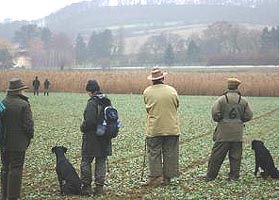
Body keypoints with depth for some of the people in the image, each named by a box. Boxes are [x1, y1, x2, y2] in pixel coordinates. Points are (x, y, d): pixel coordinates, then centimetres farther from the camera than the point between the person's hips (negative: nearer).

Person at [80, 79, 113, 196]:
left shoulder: (92, 103, -17)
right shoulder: (107, 101, 5)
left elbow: (89, 121, -23)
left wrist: (83, 128, -6)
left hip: (91, 138, -7)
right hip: (105, 138, 7)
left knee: (86, 161, 6)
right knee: (101, 162, 11)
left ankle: (86, 187, 8)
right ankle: (99, 187, 13)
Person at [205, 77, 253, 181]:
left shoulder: (222, 99, -5)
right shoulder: (243, 101, 3)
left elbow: (215, 113, -11)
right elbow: (249, 115, 3)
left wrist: (219, 120, 8)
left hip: (223, 132, -2)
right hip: (237, 133, 2)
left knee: (217, 154, 3)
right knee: (235, 155, 9)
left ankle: (210, 175, 7)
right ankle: (234, 176, 11)